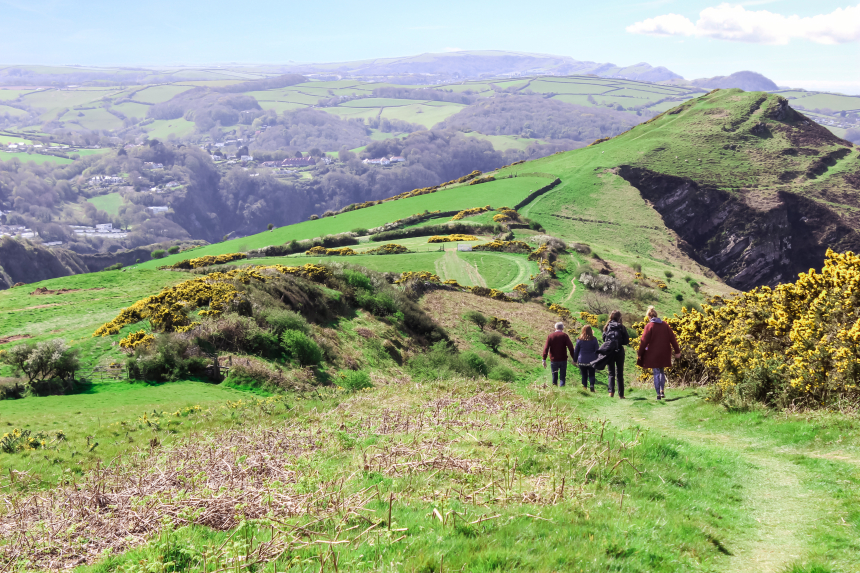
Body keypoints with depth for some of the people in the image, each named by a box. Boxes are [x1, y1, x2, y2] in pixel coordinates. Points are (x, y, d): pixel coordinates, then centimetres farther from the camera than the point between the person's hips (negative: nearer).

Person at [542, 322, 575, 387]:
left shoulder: (550, 336, 1)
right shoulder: (564, 336, -2)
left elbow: (546, 348, -6)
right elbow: (570, 347, -8)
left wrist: (544, 359, -7)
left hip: (553, 360, 1)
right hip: (563, 360, -1)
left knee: (554, 376, 13)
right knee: (562, 377, 5)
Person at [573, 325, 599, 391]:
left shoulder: (579, 340, -2)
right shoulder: (594, 340, -4)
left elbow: (576, 351, 5)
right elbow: (597, 350, 1)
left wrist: (575, 360, 16)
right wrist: (596, 360, 9)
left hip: (582, 361, 1)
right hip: (591, 361, -1)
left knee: (584, 375, 10)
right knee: (592, 375, 6)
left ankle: (584, 387, 5)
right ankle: (592, 386, -15)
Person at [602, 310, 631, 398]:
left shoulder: (607, 327, 1)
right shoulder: (621, 327, -5)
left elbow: (604, 339, 4)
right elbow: (626, 341, -4)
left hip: (609, 352, 1)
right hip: (619, 351, -1)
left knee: (611, 373, 7)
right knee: (620, 374, 9)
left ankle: (611, 391, -11)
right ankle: (621, 394, 9)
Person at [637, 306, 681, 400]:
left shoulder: (649, 326, -10)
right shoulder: (665, 325, 4)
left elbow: (644, 341, -11)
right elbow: (672, 338, 5)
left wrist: (640, 353, -3)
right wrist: (677, 351, 11)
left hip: (653, 354, -4)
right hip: (664, 354, 4)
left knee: (656, 373, 2)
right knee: (662, 372, 20)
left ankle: (658, 394, -1)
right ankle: (662, 391, 11)